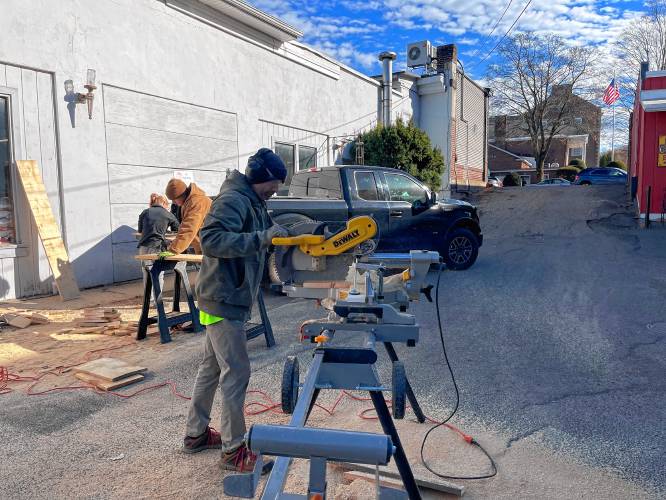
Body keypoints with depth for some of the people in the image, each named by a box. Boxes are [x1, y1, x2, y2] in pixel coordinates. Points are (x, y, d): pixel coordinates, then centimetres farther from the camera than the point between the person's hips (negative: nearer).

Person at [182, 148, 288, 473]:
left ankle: (196, 434, 32)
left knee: (212, 368, 17)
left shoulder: (254, 203, 14)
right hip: (223, 301, -10)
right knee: (236, 373, -4)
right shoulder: (233, 199, -16)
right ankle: (233, 450, 9)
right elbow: (211, 239, -29)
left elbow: (259, 241, 21)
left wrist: (280, 235, 7)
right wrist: (261, 238, -33)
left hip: (228, 300, 10)